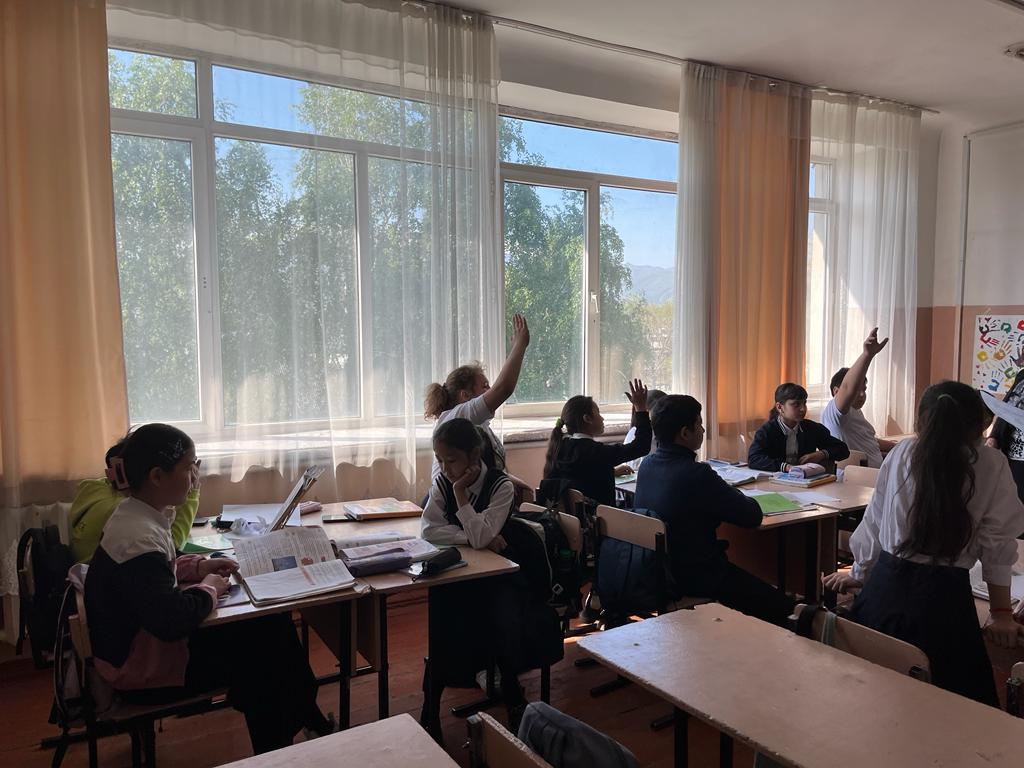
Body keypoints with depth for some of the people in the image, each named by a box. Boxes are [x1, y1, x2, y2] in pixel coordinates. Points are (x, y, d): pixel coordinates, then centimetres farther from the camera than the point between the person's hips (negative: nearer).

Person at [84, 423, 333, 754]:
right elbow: (173, 621, -33)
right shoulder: (139, 538, -31)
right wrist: (209, 588, -16)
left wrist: (200, 566, 3)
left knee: (271, 624, 6)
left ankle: (304, 716, 19)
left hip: (142, 642, 9)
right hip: (144, 670, -9)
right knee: (262, 653, -1)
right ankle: (274, 754, 21)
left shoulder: (135, 514, 0)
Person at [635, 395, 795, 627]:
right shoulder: (696, 474, -26)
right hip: (695, 579, -9)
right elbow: (753, 516, -17)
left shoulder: (647, 465, -1)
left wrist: (727, 495, 5)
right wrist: (740, 499, 4)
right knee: (783, 606, 5)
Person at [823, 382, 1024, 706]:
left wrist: (860, 573, 22)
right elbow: (997, 543, -1)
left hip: (885, 586, 2)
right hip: (944, 596, -2)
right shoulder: (992, 466, -4)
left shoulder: (902, 453, 1)